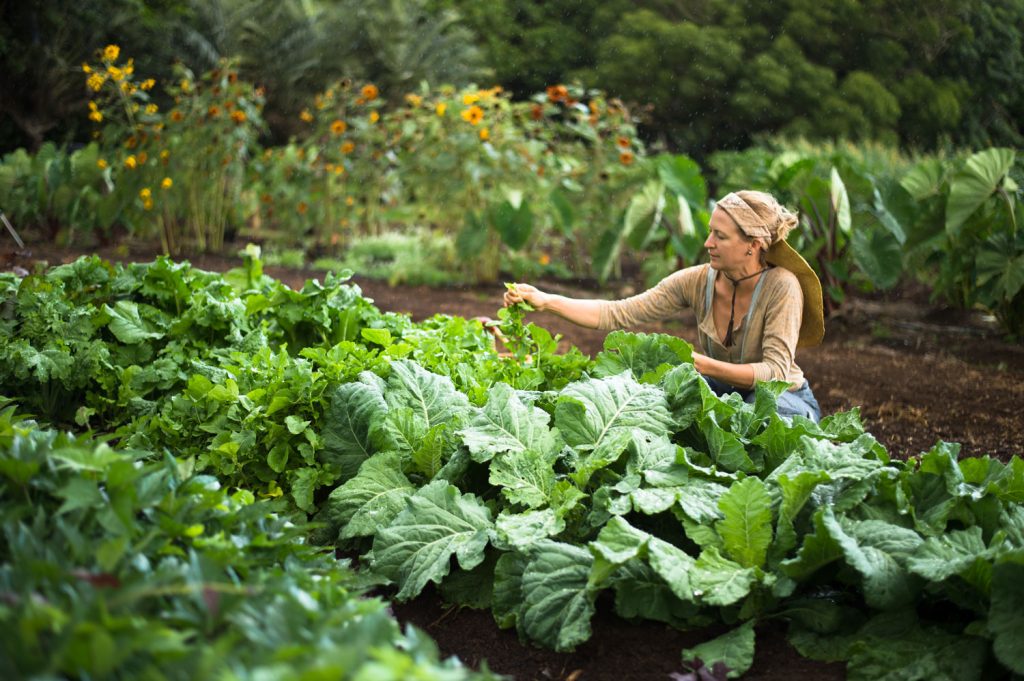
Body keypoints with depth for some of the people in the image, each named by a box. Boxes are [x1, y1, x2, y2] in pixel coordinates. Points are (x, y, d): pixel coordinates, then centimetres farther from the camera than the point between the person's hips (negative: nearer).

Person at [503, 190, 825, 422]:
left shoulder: (781, 286, -24)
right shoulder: (698, 281, -13)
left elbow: (775, 371, -30)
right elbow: (619, 313, -15)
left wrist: (703, 365, -41)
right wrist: (546, 301, -24)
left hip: (785, 401, -3)